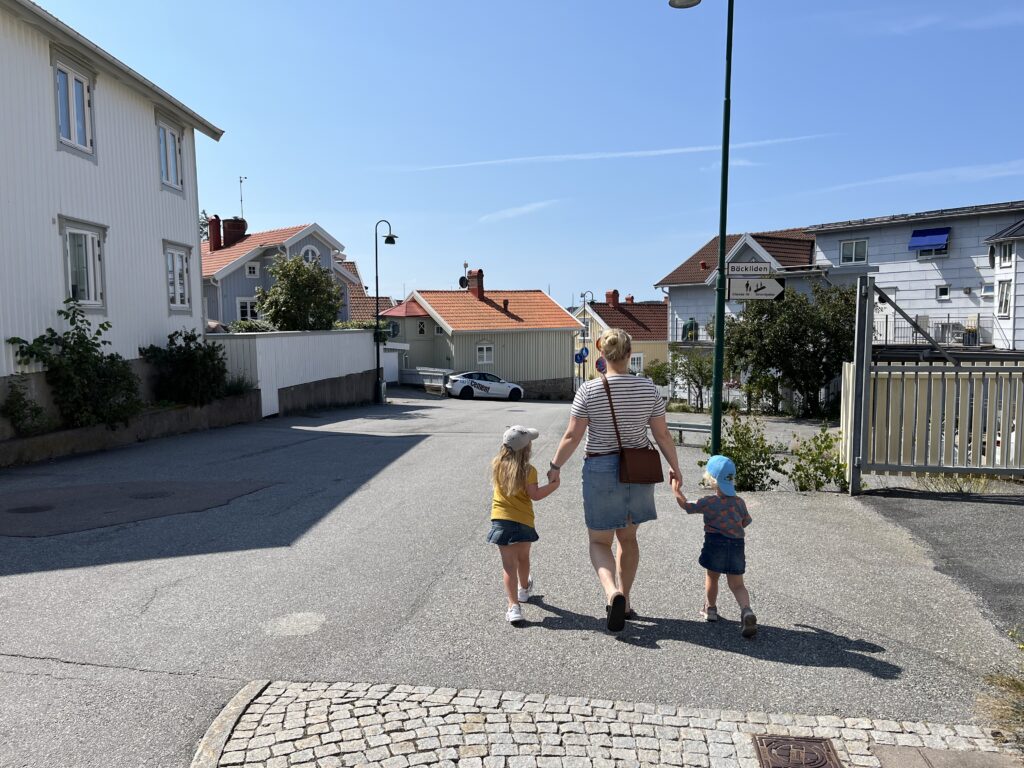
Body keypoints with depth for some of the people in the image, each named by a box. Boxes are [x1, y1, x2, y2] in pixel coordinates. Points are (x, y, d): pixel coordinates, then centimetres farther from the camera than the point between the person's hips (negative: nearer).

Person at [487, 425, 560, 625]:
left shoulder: (497, 465, 1)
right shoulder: (528, 470, -12)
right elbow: (534, 495, -14)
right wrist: (554, 485, -7)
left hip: (501, 518, 1)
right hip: (523, 520, -1)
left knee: (509, 564, -2)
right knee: (523, 558, 23)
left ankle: (513, 605, -11)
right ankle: (524, 588, 47)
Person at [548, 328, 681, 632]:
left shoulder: (589, 390, -12)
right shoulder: (648, 388, -4)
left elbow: (572, 436, -9)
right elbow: (662, 435, 0)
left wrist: (555, 466, 5)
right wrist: (674, 467, 14)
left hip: (601, 469, -3)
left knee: (599, 541, 11)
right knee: (628, 537, 20)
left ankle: (612, 592, -14)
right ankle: (624, 601, 29)